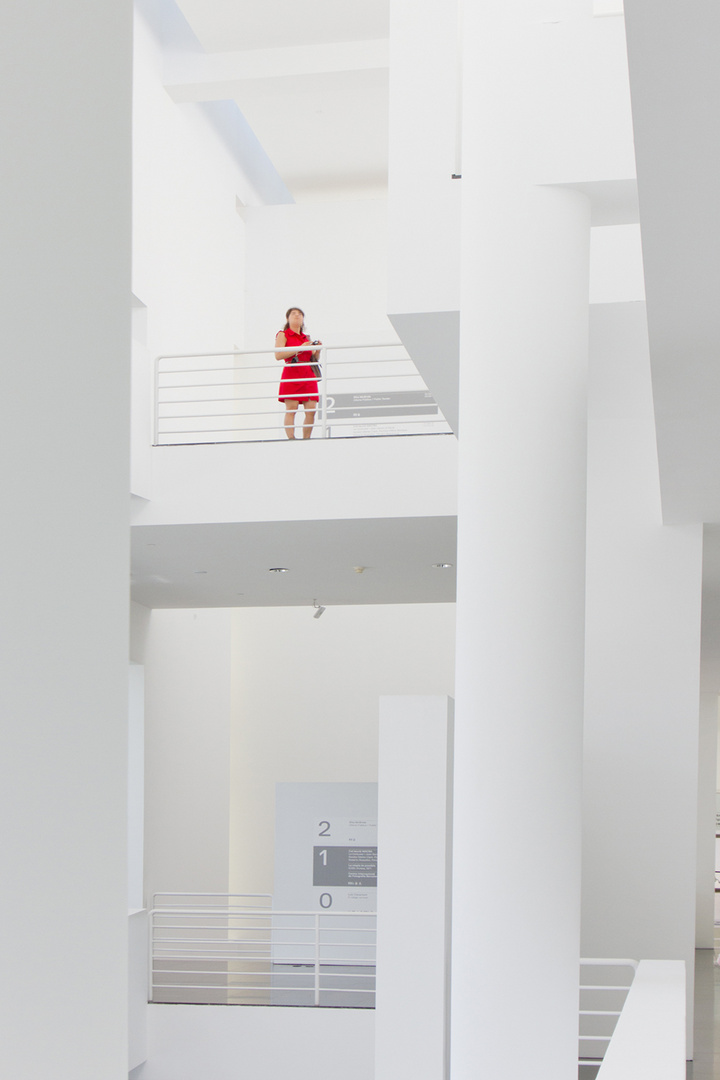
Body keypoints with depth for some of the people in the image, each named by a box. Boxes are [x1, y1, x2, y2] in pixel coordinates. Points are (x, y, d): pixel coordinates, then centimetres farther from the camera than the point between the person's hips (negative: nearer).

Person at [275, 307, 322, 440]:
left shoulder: (307, 338, 22)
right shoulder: (283, 335, 6)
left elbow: (314, 360, 25)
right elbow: (278, 355, -9)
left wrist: (317, 351, 3)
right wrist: (299, 349, -12)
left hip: (308, 375, 5)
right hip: (291, 375, -5)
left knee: (311, 410, -6)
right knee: (291, 409, -13)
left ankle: (306, 440, 0)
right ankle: (291, 439, -16)